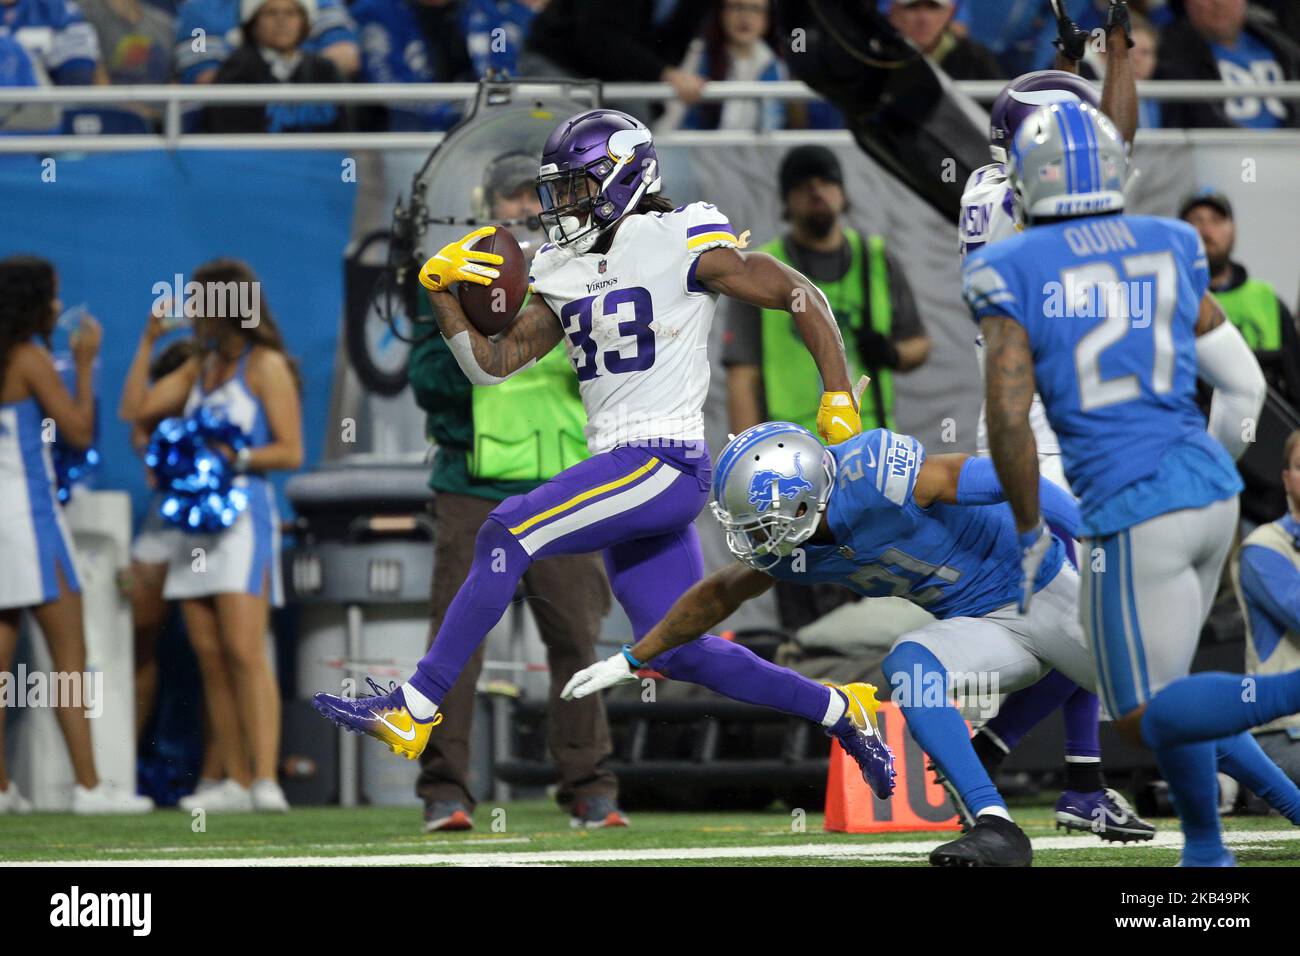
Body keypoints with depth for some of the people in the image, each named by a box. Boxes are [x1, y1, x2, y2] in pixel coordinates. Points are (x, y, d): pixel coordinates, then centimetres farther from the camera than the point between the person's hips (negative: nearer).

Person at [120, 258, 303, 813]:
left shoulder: (266, 367, -2)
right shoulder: (200, 368, 19)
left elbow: (290, 452, -7)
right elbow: (134, 410, 14)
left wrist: (231, 457, -18)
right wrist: (149, 341, 10)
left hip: (243, 513, -7)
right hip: (194, 517, 7)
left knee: (244, 652, -17)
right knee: (210, 659, 1)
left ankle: (266, 781, -22)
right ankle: (237, 783, 2)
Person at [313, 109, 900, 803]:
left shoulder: (684, 245, -6)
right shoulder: (565, 275, 16)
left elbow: (801, 296, -3)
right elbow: (491, 363, 15)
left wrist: (838, 397, -7)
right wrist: (441, 290, 2)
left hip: (666, 465, -9)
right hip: (620, 471, 9)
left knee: (508, 534, -20)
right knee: (681, 653, 10)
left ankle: (414, 710, -19)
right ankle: (840, 712, 26)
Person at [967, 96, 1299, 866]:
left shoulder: (1013, 275, -5)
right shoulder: (1169, 251, 11)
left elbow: (1009, 416, -14)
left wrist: (1030, 530, -1)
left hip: (1134, 512, -6)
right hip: (1211, 488, 6)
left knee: (1147, 715, 0)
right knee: (1158, 687, 24)